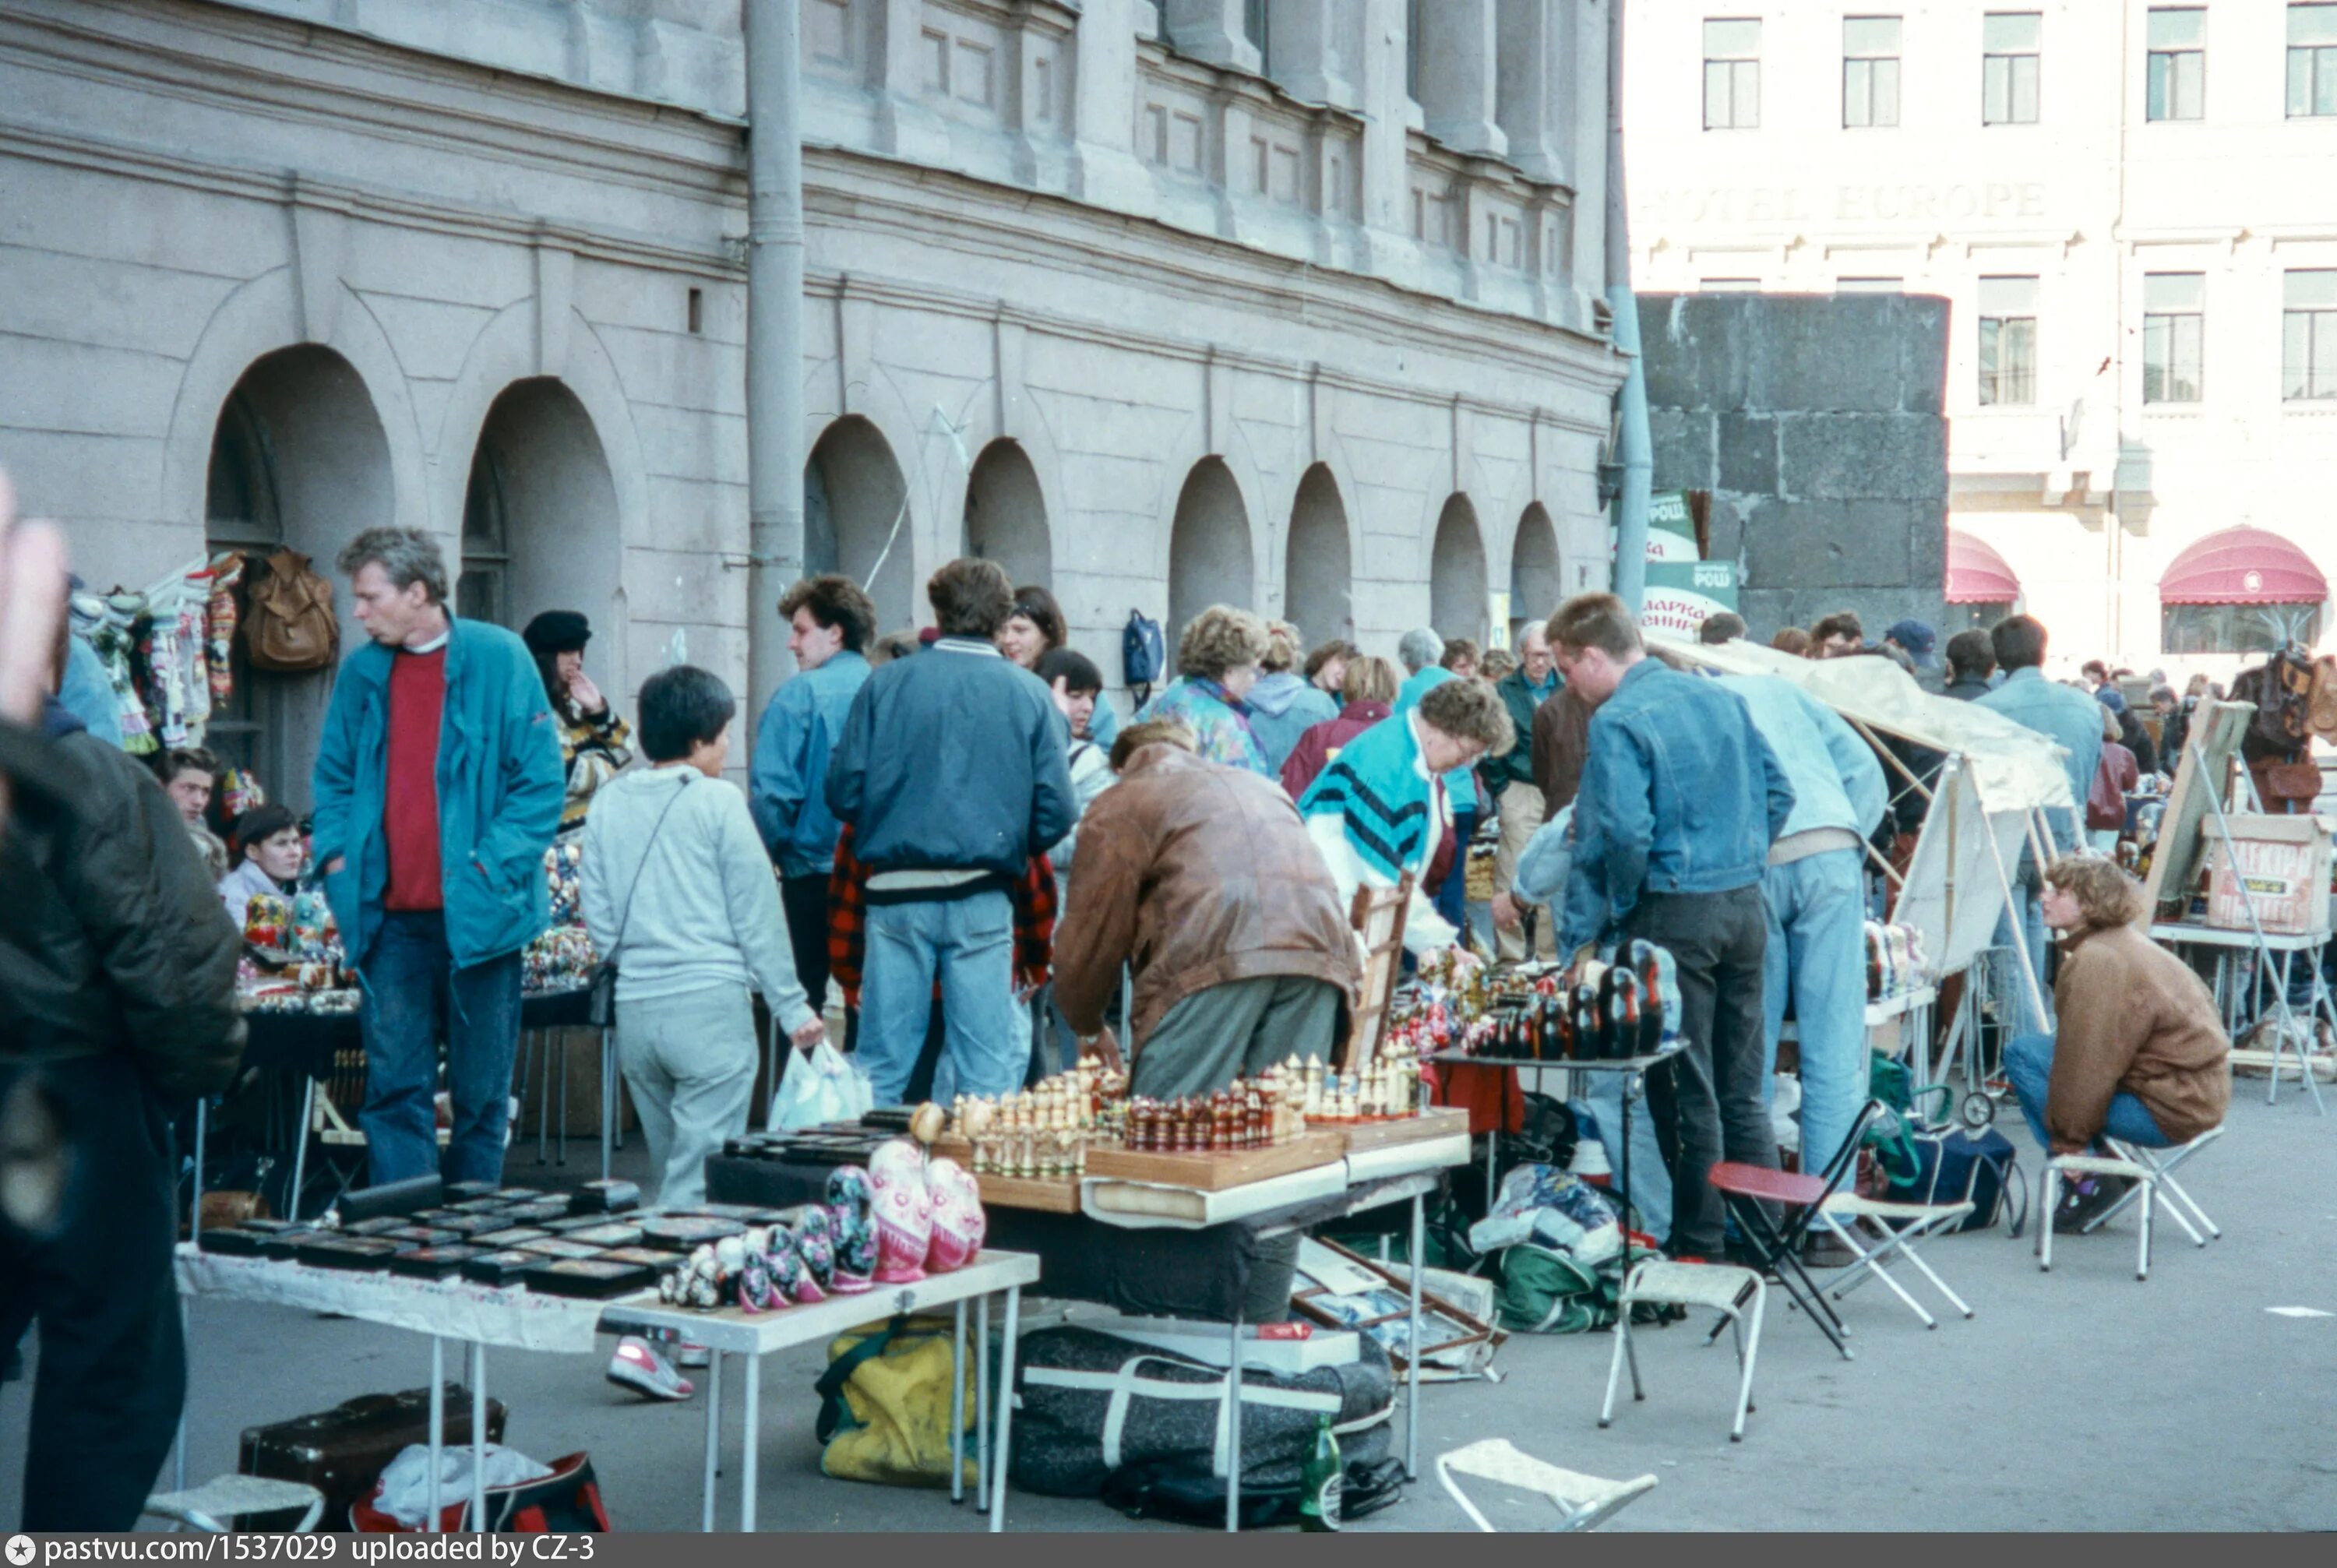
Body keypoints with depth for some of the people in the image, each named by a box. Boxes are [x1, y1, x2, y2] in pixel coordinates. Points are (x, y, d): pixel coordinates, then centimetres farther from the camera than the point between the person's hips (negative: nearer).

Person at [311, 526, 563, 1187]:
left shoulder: (498, 658, -3)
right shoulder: (362, 672, 10)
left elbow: (541, 781, -5)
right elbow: (333, 779, 20)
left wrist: (490, 866, -12)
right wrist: (335, 855, 4)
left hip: (475, 912, -3)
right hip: (390, 916, 3)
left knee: (481, 1090, 6)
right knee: (394, 1085, 0)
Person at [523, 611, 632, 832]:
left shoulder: (570, 701, 14)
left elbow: (624, 749, 13)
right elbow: (565, 775, -19)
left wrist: (598, 710, -2)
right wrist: (605, 765, -1)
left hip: (597, 814, 8)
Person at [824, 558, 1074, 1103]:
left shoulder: (885, 684, 1)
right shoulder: (1030, 695, 1)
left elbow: (843, 792, -1)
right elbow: (1056, 813, -4)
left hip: (896, 895, 1)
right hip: (983, 899, -1)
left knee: (880, 1065, 7)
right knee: (987, 1068, 4)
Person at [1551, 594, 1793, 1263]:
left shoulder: (1618, 722, -13)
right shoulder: (1722, 697, 9)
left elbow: (1623, 835, -21)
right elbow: (1777, 794, 12)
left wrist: (1590, 932, -9)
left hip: (1674, 913, -7)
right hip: (1746, 906, 7)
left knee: (1686, 1091, 4)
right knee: (1743, 1087, 15)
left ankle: (1700, 1245, 11)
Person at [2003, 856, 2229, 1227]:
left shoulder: (2098, 961, -19)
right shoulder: (2125, 943, 13)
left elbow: (2089, 1066, -20)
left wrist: (2067, 1140, -10)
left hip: (2172, 1111, -10)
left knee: (2023, 1054, -9)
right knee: (2031, 1049, 17)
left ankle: (2087, 1182, -9)